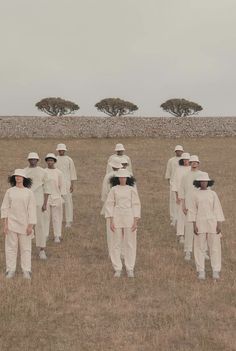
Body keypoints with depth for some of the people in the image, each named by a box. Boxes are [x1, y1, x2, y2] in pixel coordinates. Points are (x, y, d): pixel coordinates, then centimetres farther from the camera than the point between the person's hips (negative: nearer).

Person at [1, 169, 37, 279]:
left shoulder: (29, 193, -3)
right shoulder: (9, 191, 1)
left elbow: (32, 210, -3)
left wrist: (31, 226, -7)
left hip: (24, 224, -1)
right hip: (11, 223, 1)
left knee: (25, 247, 4)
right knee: (11, 247, 4)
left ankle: (26, 270, 13)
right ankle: (10, 270, 14)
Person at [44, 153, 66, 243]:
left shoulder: (59, 173, 0)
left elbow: (62, 186, 2)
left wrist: (62, 198, -2)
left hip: (56, 198, -1)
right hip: (45, 198, 1)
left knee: (56, 217, 3)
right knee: (45, 217, 3)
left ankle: (57, 236, 10)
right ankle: (45, 236, 12)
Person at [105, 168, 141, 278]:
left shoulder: (132, 190, 0)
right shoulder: (114, 190, 1)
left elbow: (136, 205, 0)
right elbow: (109, 205, 1)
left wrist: (135, 222, -6)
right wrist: (111, 221, -5)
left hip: (129, 219, 0)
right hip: (117, 219, 0)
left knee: (130, 244, 4)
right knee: (116, 244, 4)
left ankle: (130, 269, 16)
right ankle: (117, 269, 16)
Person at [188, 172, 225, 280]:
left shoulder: (213, 194, 1)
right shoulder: (195, 195, 1)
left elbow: (217, 209, 1)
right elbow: (193, 210, 0)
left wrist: (219, 225, -5)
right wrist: (194, 225, -8)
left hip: (212, 223, 0)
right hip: (200, 223, 0)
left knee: (214, 247, 2)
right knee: (200, 247, 3)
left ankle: (215, 271, 12)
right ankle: (201, 271, 12)